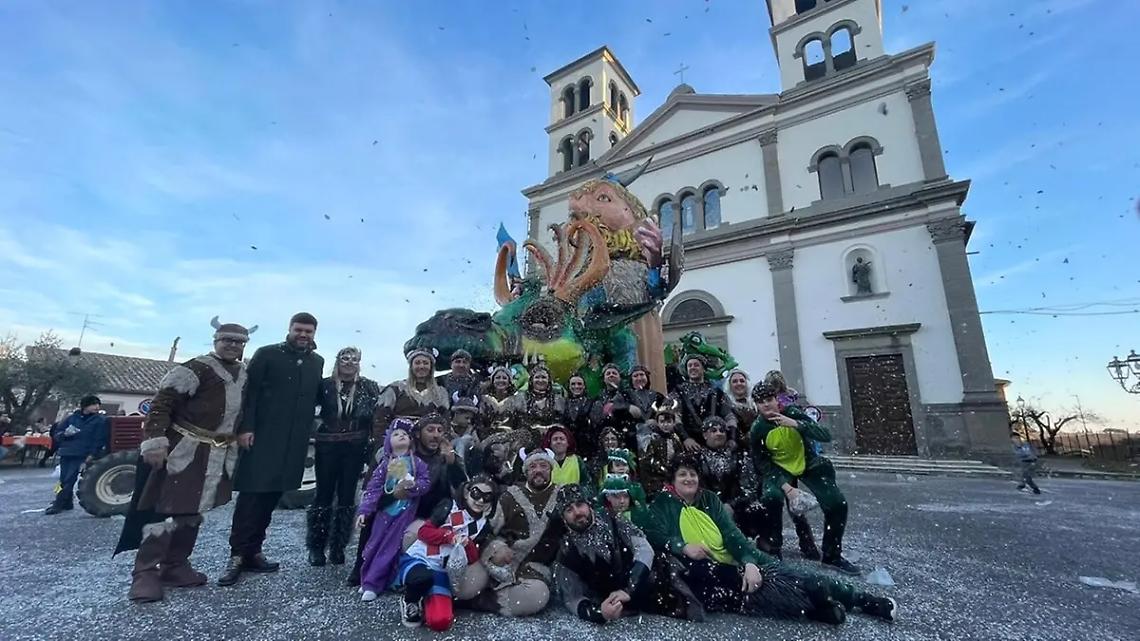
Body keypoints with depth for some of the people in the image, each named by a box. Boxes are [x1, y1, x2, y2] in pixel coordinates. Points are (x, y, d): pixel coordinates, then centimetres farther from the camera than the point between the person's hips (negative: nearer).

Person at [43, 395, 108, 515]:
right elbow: (57, 435, 15)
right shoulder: (72, 418, 9)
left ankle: (58, 504, 1)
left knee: (69, 480, -9)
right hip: (65, 454, 5)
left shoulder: (101, 420, -3)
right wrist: (65, 433, -9)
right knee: (64, 480, 9)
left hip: (82, 456, -5)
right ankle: (67, 503, 22)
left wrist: (90, 457, -15)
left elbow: (99, 441, -7)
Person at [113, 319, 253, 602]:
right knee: (165, 509, -3)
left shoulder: (244, 374, 12)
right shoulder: (196, 368, -12)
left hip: (221, 456, 7)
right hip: (185, 450, -7)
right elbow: (162, 403, -16)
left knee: (193, 512, 15)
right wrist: (154, 441, -23)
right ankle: (145, 574, 9)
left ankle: (175, 567, 26)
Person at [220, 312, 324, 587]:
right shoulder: (267, 354, 0)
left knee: (271, 495, 9)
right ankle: (237, 554, 9)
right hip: (262, 435, -3)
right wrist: (246, 427, -12)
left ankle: (252, 552, 19)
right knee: (251, 494, -2)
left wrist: (307, 429, 3)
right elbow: (250, 391, -5)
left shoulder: (317, 362, 11)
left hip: (294, 441, 4)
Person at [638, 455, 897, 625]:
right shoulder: (661, 505, 2)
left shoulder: (709, 498, 12)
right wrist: (683, 547, -26)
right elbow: (654, 535, -12)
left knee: (787, 576, -9)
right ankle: (818, 608, -20)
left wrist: (749, 562, -13)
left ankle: (860, 599, -1)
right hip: (703, 574, -4)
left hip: (737, 561, 4)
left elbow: (731, 533, 3)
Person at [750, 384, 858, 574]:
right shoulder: (757, 430, -19)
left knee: (837, 504, -12)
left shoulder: (792, 412, -20)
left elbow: (826, 436, -27)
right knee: (771, 498, -30)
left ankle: (832, 555, 14)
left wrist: (795, 424, -41)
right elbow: (763, 466, -15)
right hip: (779, 469, -1)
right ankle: (773, 552, -8)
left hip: (808, 464, 2)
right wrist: (786, 487, -28)